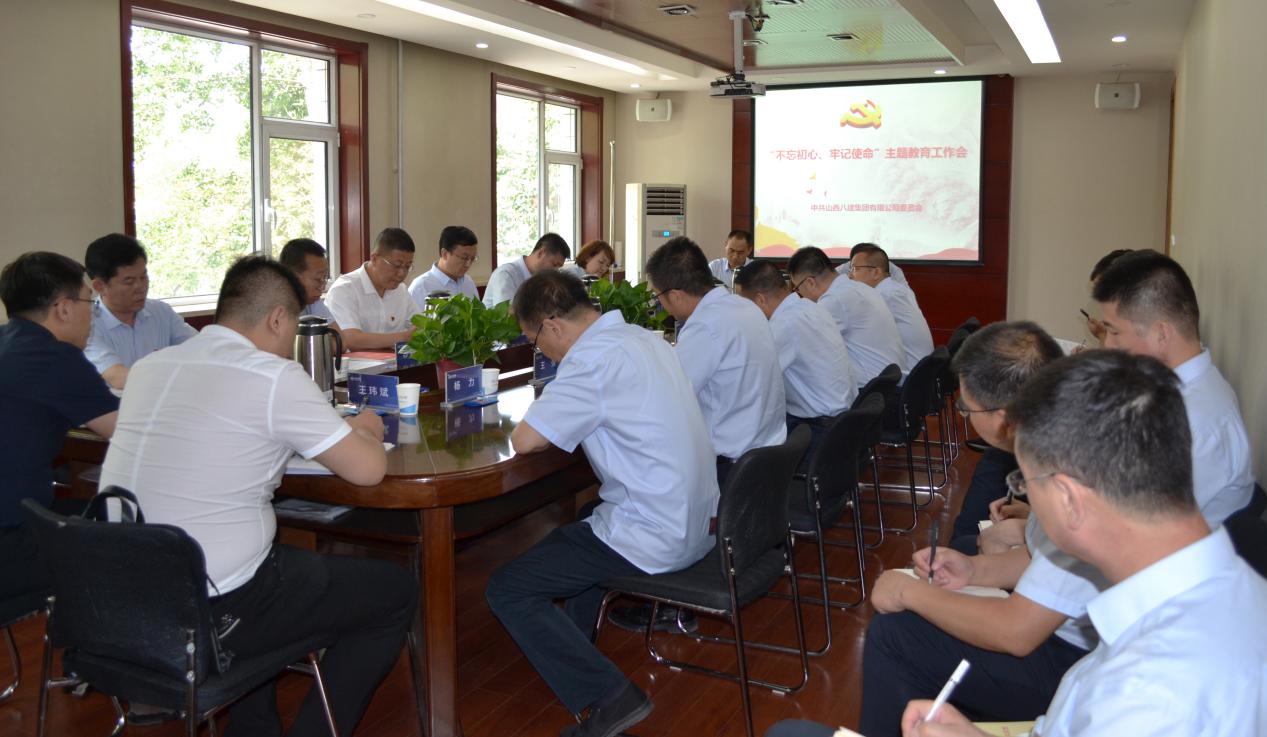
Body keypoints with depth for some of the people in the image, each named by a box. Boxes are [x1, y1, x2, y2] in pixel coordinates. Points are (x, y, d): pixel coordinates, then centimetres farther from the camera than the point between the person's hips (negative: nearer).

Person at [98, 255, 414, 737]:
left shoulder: (148, 367, 7)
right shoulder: (273, 377, -14)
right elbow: (368, 469, -11)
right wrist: (365, 429, 12)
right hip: (212, 613, -7)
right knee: (395, 592, 10)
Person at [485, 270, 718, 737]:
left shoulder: (595, 357, -21)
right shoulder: (644, 338, 8)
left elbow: (525, 441, -21)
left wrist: (542, 422, 0)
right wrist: (561, 420, 6)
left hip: (654, 540, -10)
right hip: (695, 522, 10)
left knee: (507, 590, -2)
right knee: (570, 536, 32)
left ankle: (608, 697, -5)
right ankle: (574, 652, 37)